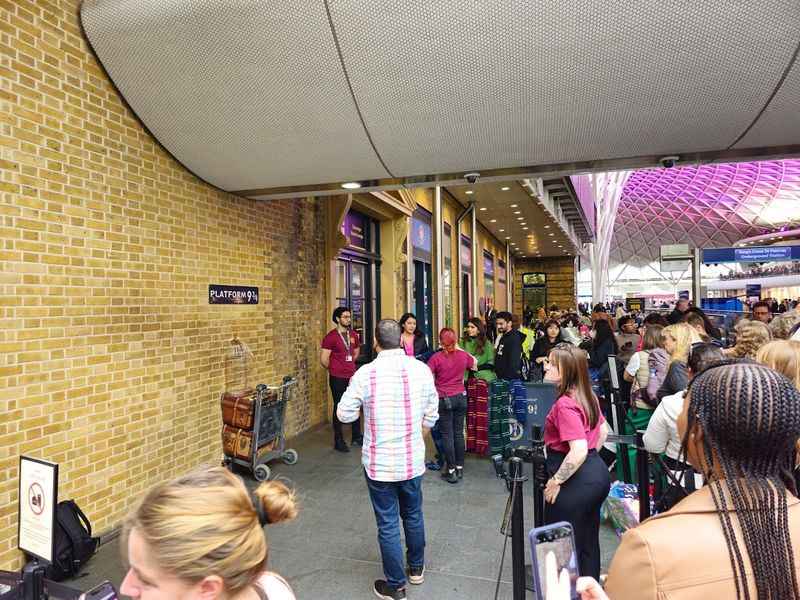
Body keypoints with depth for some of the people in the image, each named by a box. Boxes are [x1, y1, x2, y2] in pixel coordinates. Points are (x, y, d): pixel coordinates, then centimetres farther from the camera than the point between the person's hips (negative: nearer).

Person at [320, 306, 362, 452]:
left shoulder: (353, 335, 6)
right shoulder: (331, 336, -13)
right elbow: (323, 359, -12)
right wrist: (334, 369, 2)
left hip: (352, 376, 6)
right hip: (338, 378, -6)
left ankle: (356, 437, 28)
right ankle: (338, 441, 15)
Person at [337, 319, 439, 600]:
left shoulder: (365, 373, -18)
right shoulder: (421, 369, -10)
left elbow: (345, 415, -7)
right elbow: (431, 416, 0)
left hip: (379, 463, -3)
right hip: (413, 460, 3)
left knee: (388, 524, 12)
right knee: (413, 515, 24)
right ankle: (416, 568, 45)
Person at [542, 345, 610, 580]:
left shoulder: (565, 404, -24)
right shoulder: (588, 396, 4)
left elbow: (579, 451, -30)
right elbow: (603, 431, 18)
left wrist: (556, 481, -20)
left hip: (576, 480, -9)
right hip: (597, 472, 9)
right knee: (588, 541, 23)